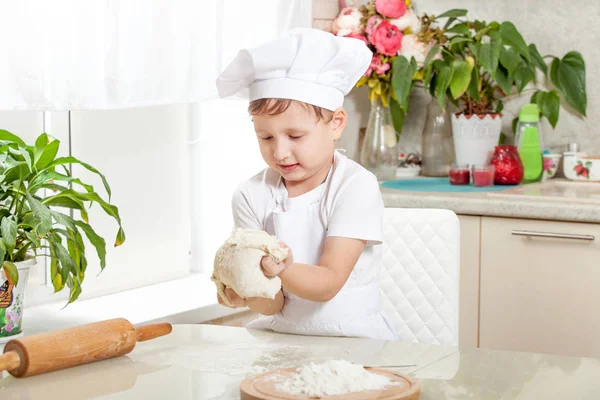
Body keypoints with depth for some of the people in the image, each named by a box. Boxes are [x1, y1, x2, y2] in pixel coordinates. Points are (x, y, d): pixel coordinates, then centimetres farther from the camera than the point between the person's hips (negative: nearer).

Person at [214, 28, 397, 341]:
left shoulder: (356, 186, -10)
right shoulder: (251, 197, -1)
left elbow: (328, 284, -18)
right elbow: (273, 306, -6)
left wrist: (281, 271, -38)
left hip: (354, 338, -1)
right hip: (281, 333, 1)